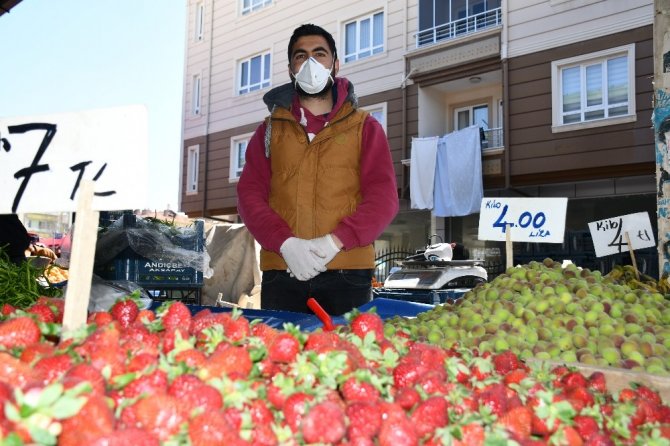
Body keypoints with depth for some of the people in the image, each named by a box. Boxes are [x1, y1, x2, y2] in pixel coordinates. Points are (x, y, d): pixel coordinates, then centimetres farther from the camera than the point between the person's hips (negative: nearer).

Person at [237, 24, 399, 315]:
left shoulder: (364, 127, 11)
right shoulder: (270, 129, 16)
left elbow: (383, 195, 1)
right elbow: (249, 194, 6)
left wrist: (335, 241, -14)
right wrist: (285, 243, -11)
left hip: (348, 272, -1)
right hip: (282, 272, 1)